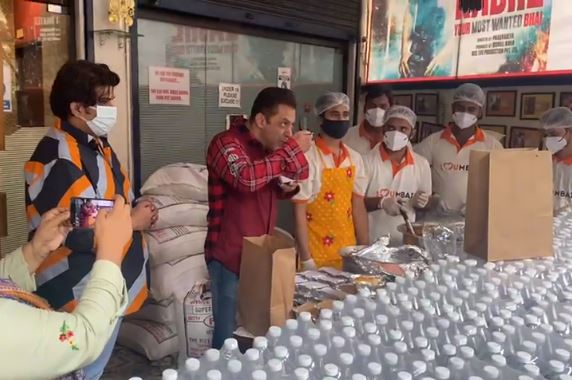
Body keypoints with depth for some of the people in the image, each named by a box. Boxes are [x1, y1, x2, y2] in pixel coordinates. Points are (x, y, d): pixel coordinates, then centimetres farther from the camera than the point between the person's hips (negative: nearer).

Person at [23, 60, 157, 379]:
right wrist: (133, 222, -16)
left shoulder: (96, 143, 7)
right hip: (83, 296, -9)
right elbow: (79, 234, -30)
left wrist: (139, 213, -1)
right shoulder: (58, 160, -25)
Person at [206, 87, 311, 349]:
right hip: (230, 256, -7)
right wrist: (292, 149, -24)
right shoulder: (226, 143, -13)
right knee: (229, 337, 0)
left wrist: (288, 186, 1)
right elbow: (246, 178, -33)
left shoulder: (271, 148, 11)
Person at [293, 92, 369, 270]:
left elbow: (358, 207, 8)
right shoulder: (308, 157, -14)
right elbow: (299, 211, -13)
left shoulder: (354, 158, 3)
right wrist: (306, 259, -14)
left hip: (348, 252, 5)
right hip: (316, 253, -5)